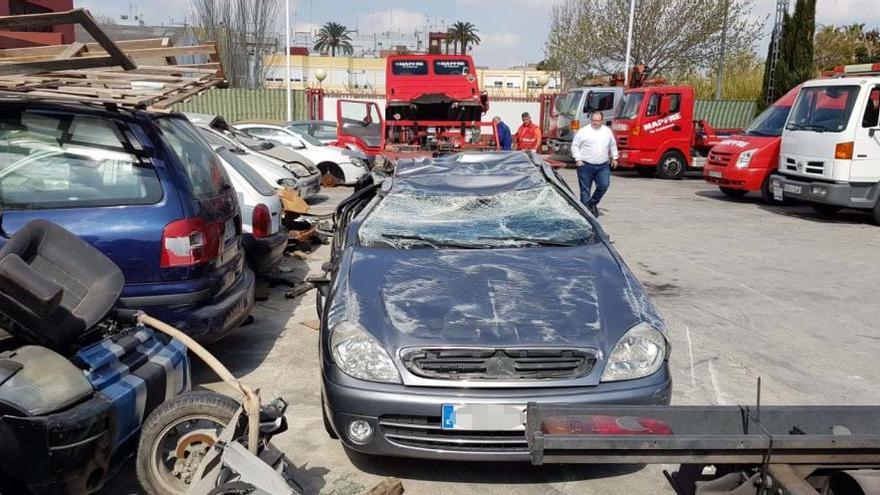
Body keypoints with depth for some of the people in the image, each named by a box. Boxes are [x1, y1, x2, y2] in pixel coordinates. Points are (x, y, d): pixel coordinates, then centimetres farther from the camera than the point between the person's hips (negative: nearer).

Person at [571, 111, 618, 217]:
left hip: (603, 166, 3)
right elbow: (575, 146, -1)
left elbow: (613, 145, 23)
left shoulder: (608, 131, 10)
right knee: (585, 189, -1)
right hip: (586, 165, -3)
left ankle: (592, 203, 12)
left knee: (604, 185, -9)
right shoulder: (583, 131, -3)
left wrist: (614, 158, 20)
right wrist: (577, 159, -9)